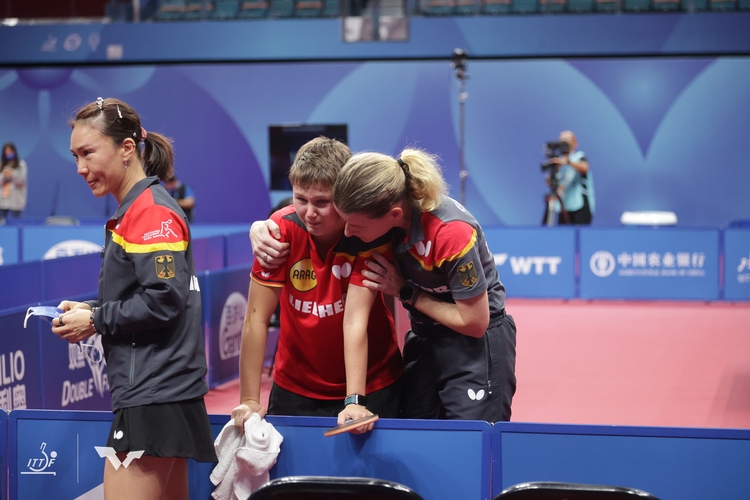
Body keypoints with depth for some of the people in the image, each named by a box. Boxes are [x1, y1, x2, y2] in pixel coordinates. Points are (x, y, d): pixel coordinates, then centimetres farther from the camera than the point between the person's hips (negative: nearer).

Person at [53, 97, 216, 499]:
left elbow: (165, 300, -21)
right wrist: (88, 310, 7)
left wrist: (96, 321, -11)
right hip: (165, 391, 10)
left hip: (153, 397, -10)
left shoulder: (151, 212, -13)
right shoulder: (133, 211, 18)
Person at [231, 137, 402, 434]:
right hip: (295, 386, 2)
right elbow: (257, 317, -15)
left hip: (370, 384, -1)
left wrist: (354, 401, -32)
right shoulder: (282, 230, -15)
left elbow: (356, 320, -24)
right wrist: (250, 401, -19)